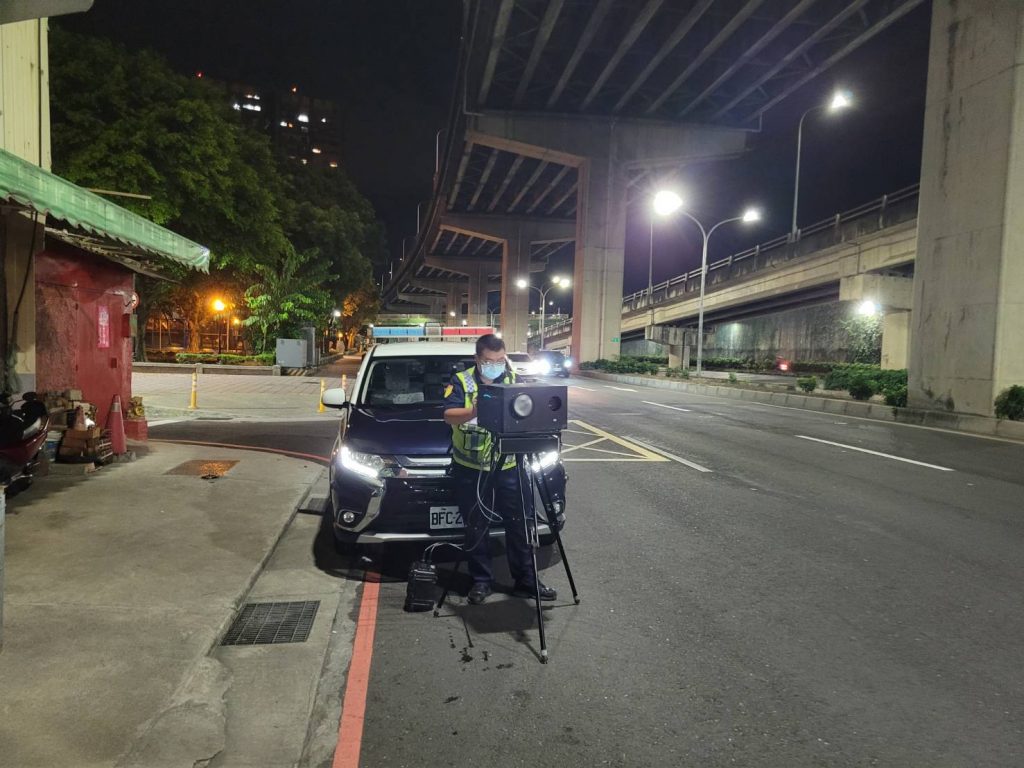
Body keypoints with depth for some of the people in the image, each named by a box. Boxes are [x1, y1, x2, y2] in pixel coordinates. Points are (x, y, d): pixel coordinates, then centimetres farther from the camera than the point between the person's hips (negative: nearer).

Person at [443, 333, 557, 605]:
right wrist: (474, 411, -34)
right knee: (476, 528, 8)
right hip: (471, 469, -2)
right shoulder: (461, 382, -2)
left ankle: (526, 580, 18)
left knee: (519, 524, 6)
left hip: (510, 467, 2)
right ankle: (481, 581, 22)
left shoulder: (515, 381, 6)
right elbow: (449, 416, -15)